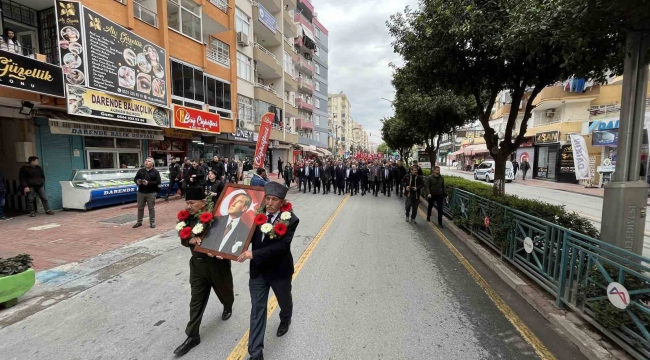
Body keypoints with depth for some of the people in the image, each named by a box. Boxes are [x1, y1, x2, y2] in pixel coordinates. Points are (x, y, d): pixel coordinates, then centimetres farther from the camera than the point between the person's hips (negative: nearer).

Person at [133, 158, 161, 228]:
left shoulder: (155, 172, -4)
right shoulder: (140, 171, 9)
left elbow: (158, 182, -10)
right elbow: (135, 178, 15)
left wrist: (149, 183, -22)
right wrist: (137, 181, -9)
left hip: (151, 193, -4)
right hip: (141, 192, 4)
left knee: (151, 208, 3)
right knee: (140, 207, 13)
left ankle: (152, 222, 13)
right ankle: (139, 222, 26)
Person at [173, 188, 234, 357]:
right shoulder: (188, 218, -5)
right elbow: (183, 239, 1)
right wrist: (190, 240, -21)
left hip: (217, 263, -4)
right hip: (197, 264, 4)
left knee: (224, 290, 22)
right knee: (196, 300, 12)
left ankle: (228, 307, 55)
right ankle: (192, 336, 27)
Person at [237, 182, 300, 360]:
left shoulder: (290, 220, -21)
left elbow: (282, 245, -29)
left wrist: (253, 254, -33)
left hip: (280, 270, -2)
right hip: (258, 270, 2)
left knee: (284, 301, 25)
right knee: (257, 310, 10)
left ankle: (285, 320, 60)